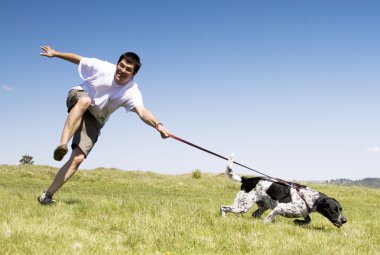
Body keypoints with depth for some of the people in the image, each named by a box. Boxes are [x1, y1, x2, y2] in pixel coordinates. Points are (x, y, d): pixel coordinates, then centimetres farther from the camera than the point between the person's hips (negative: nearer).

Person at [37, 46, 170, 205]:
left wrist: (157, 125, -58)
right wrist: (55, 53, 2)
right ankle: (62, 145, -50)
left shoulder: (131, 92, -21)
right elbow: (78, 59, -2)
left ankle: (47, 195, -10)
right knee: (85, 101, -41)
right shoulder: (102, 67, -18)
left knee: (78, 158, -16)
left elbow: (142, 111, -39)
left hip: (95, 120, 1)